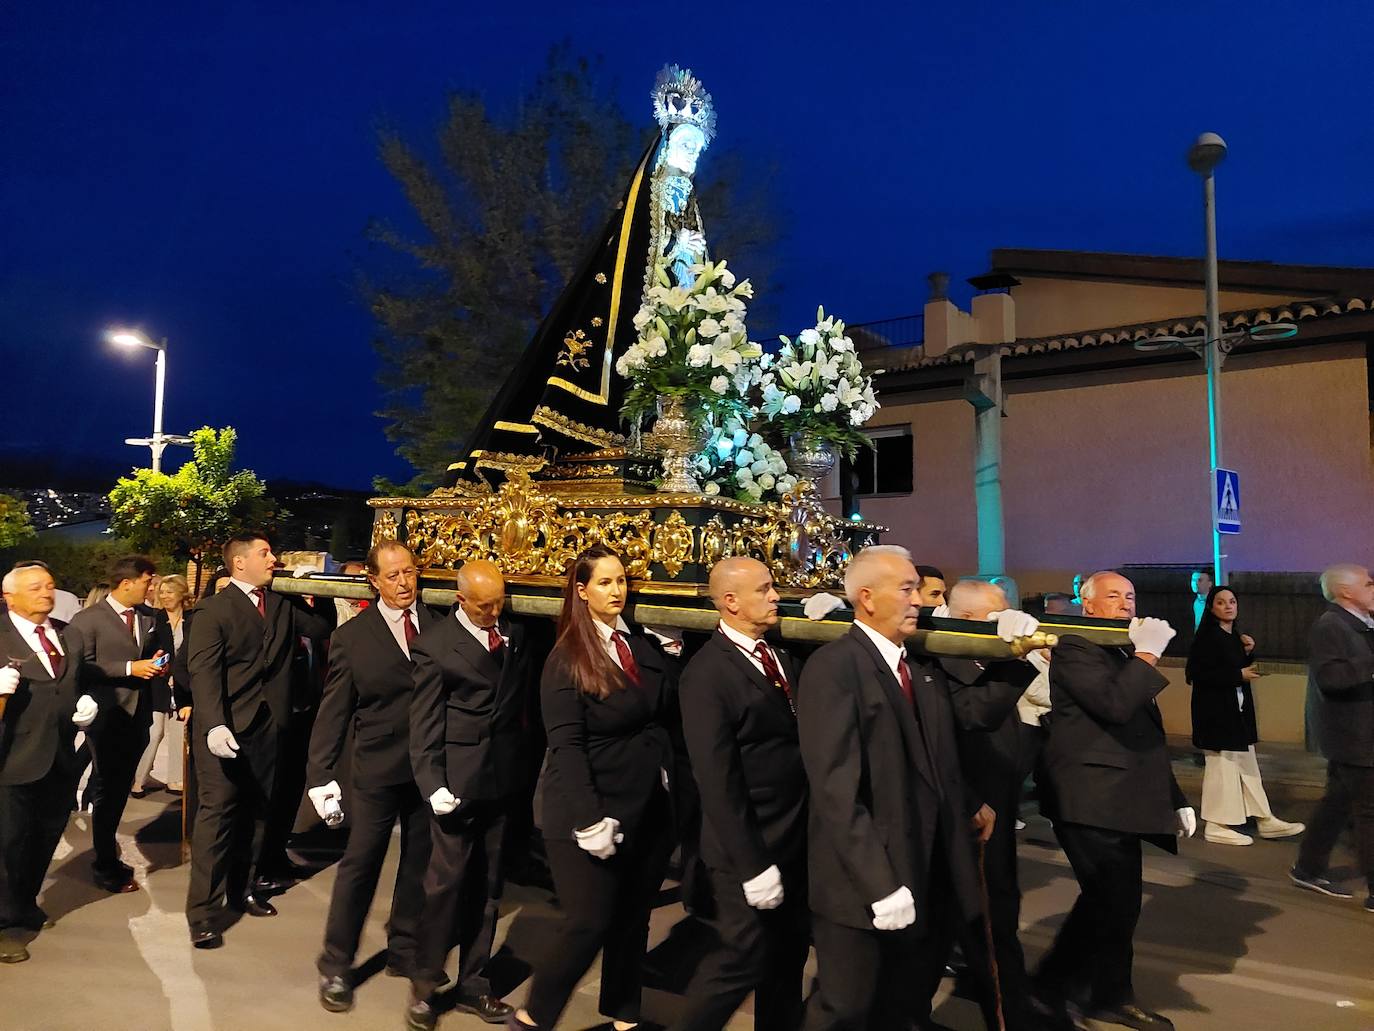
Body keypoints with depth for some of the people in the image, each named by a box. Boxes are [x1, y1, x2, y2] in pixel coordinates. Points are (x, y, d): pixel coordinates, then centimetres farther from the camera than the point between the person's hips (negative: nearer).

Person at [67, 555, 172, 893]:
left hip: (139, 714, 6)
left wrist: (158, 666, -3)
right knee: (107, 791, 4)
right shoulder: (87, 620, -10)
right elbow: (83, 668, -16)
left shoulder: (151, 618, 8)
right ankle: (106, 867, 17)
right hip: (108, 716, -5)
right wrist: (130, 668, -20)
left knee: (121, 789, 17)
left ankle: (108, 854, 33)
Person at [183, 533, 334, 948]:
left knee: (256, 812, 15)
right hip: (227, 728, -6)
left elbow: (322, 626, 5)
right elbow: (203, 671, -15)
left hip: (268, 726, 6)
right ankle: (203, 913, 6)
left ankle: (242, 889, 30)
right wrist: (214, 725, -26)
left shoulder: (283, 605, 11)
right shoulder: (214, 609, -7)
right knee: (217, 813, -2)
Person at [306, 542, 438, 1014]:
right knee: (359, 865, 6)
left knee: (419, 864, 16)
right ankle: (335, 966, 24)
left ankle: (404, 949, 36)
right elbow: (333, 712, -2)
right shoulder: (351, 636, -4)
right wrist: (321, 776, -6)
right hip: (377, 769, -2)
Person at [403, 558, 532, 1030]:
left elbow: (523, 699, 9)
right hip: (460, 782, -5)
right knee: (446, 882, 3)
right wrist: (433, 784, -17)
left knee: (487, 886, 14)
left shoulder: (515, 635, 6)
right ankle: (425, 984, 24)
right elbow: (424, 725, -9)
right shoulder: (436, 644, -8)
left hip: (504, 781, 5)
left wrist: (525, 770, 1)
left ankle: (473, 983, 29)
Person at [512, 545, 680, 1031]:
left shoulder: (643, 646, 5)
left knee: (632, 919, 16)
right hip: (589, 813, -5)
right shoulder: (567, 658, -11)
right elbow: (566, 746, -16)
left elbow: (669, 714, 5)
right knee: (589, 923, -1)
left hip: (649, 809, 5)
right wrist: (589, 819, -21)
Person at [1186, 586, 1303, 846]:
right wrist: (1238, 675, -20)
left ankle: (1264, 820, 27)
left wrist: (1248, 653, 1)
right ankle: (1215, 826, 8)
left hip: (1238, 708, 9)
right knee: (1221, 764, -2)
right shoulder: (1207, 636, -16)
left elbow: (1240, 669, 18)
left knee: (1246, 764, 16)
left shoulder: (1235, 636, 10)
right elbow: (1197, 673, -23)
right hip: (1216, 709, -9)